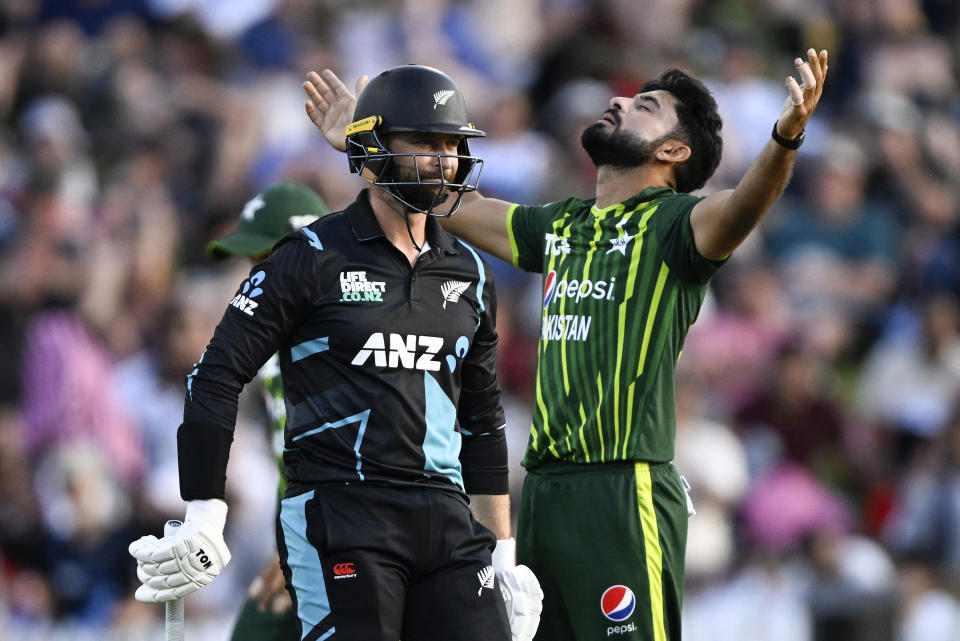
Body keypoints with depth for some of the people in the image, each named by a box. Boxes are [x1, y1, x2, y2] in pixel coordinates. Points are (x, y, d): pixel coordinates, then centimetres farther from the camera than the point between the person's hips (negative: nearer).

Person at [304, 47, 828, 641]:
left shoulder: (669, 223, -4)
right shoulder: (562, 226, 18)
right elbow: (461, 207, 31)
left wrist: (786, 138, -44)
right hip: (545, 491, 8)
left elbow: (741, 207, -24)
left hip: (626, 490, -8)